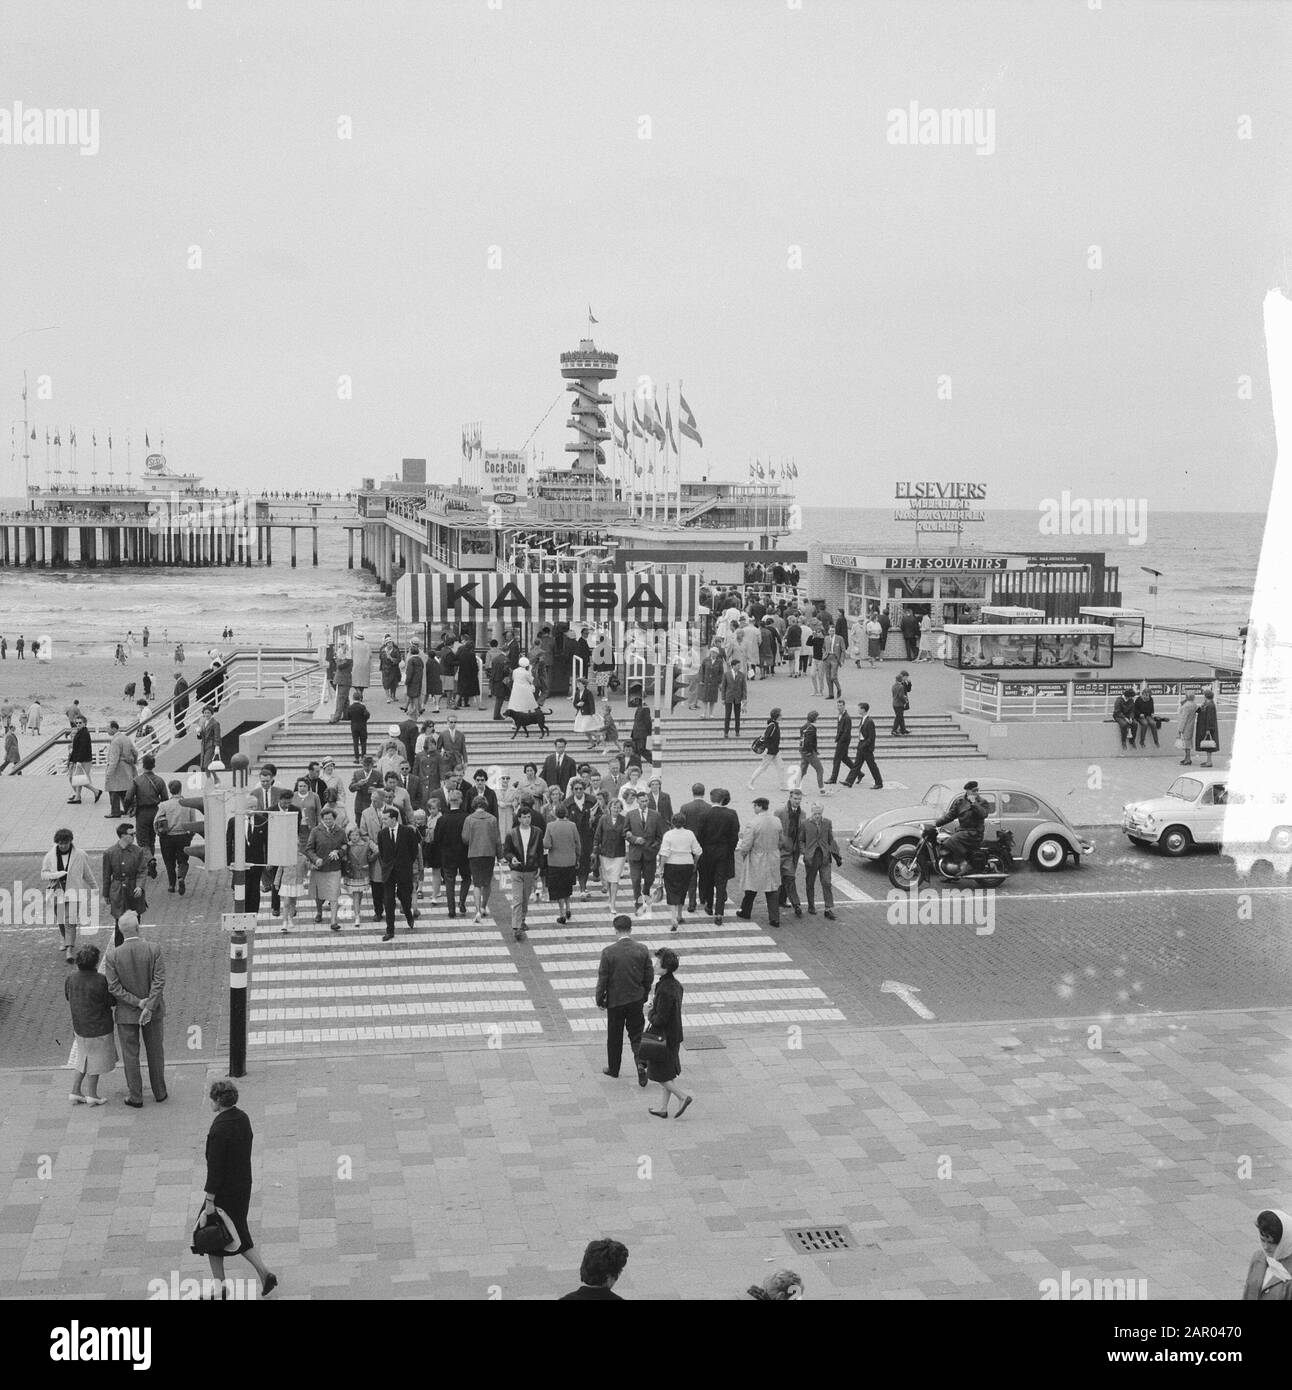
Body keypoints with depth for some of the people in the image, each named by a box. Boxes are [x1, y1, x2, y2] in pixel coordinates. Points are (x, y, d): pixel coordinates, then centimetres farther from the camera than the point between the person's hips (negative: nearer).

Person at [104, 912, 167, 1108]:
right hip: (153, 1010, 1)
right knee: (155, 1051, 18)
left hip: (126, 1012, -1)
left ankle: (136, 1097, 20)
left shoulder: (112, 956, -15)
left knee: (130, 1055, 12)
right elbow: (159, 981, -19)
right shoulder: (154, 950, -15)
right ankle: (159, 1092, 29)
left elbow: (114, 988, -16)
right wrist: (148, 1007, -19)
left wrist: (138, 1003, -14)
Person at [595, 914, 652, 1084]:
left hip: (615, 1000, -2)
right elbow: (649, 976, 1)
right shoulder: (642, 950, -7)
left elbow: (602, 979, -11)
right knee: (636, 1034, 13)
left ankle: (613, 1068, 27)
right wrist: (644, 995, 16)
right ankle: (641, 1062, -7)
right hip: (636, 999, 2)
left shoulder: (609, 952, -16)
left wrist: (600, 1000, 2)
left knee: (614, 1036, 14)